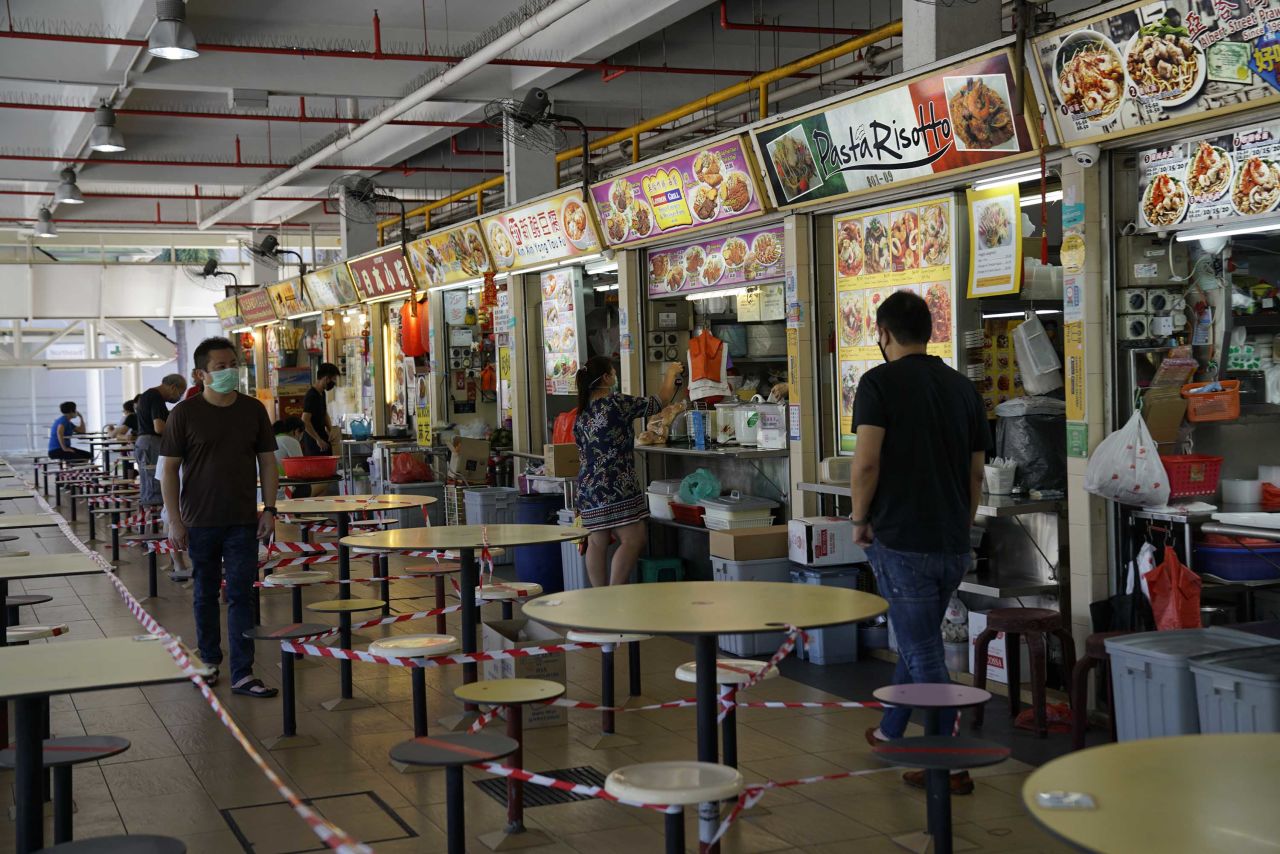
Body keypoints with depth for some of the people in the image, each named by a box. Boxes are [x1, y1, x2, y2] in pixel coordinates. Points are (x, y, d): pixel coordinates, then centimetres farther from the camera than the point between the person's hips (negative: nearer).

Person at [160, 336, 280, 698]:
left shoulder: (253, 410, 3)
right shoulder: (185, 413, -4)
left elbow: (267, 461, 8)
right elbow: (170, 468, -3)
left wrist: (269, 509, 0)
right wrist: (174, 520, -8)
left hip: (243, 521, 1)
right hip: (200, 522, -1)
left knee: (241, 595, -2)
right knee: (206, 593, 12)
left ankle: (243, 674, 0)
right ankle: (209, 660, 29)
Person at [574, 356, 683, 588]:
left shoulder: (582, 413, 13)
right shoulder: (616, 403, -9)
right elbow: (660, 402, 1)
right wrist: (671, 373, 18)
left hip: (588, 488, 8)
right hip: (617, 488, -8)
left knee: (597, 544, 9)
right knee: (632, 540, -5)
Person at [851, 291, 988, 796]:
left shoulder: (880, 382, -8)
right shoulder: (962, 387, 10)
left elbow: (867, 461, -18)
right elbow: (976, 473, 12)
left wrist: (860, 519, -4)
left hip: (902, 541, -7)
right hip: (954, 545, 7)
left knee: (924, 654, 1)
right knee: (917, 641, 22)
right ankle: (890, 733, 39)